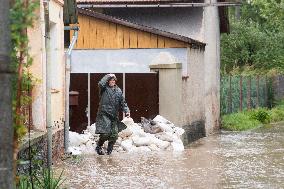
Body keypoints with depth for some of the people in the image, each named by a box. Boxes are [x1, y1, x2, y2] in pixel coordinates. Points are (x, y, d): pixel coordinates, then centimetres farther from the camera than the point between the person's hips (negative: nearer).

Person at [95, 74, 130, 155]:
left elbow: (123, 102, 16)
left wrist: (126, 110, 1)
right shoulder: (104, 89, 1)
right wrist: (107, 76, -10)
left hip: (114, 116, 5)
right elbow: (101, 84, -23)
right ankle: (98, 147, 8)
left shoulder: (118, 90, 14)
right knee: (105, 133, -15)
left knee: (114, 135, 2)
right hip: (104, 115, -5)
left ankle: (109, 150, 20)